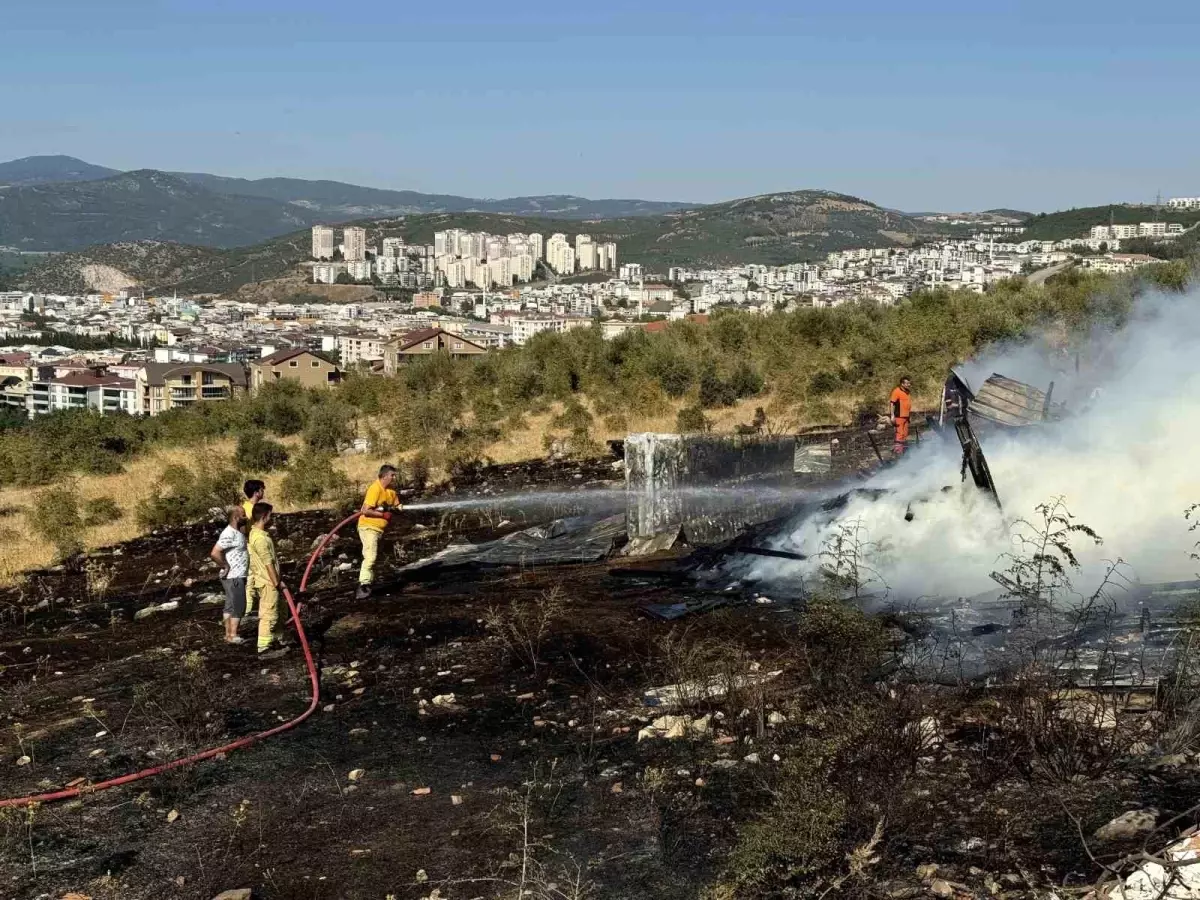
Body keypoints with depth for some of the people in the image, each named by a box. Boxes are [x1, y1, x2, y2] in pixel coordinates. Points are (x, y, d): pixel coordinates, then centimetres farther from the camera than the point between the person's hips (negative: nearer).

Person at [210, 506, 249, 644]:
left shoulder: (238, 532, 11)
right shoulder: (229, 534, -21)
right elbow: (215, 553, -28)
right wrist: (225, 566, -19)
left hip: (237, 576, 10)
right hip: (233, 577, -10)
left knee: (230, 606, 14)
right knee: (238, 606, -5)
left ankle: (228, 634, 20)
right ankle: (233, 636, 0)